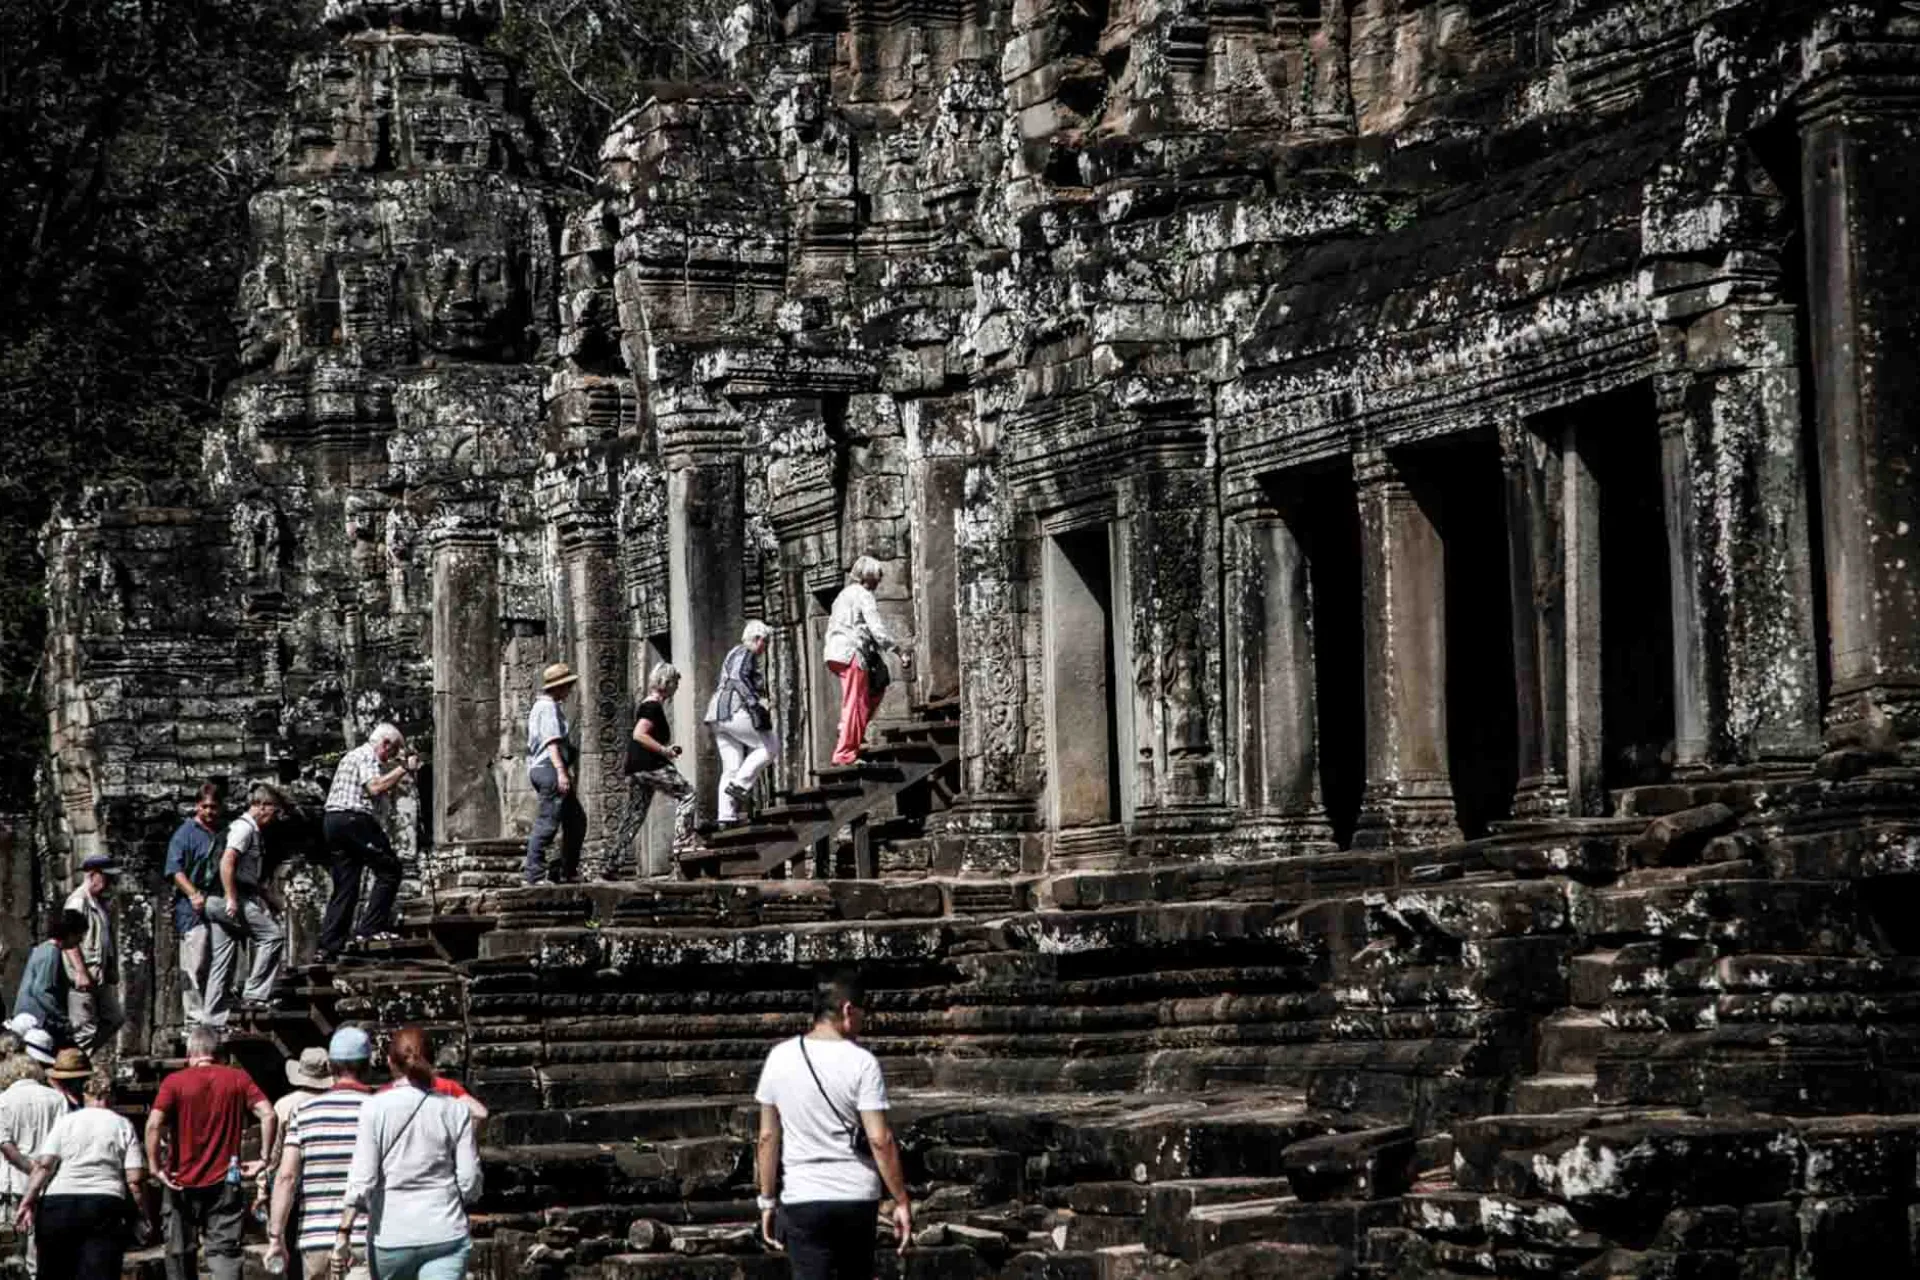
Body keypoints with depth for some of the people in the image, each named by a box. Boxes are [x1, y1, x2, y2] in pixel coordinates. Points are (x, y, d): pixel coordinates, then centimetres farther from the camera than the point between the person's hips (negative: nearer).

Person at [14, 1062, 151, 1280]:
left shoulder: (65, 1121, 9)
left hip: (58, 1205, 1)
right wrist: (146, 1215, 9)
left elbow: (44, 1165, -4)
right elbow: (135, 1179, 0)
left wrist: (28, 1201, -5)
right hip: (105, 1206, -1)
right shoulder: (123, 1126, 8)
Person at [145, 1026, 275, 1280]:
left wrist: (155, 1167, -9)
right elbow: (268, 1115, -9)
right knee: (225, 1251, -2)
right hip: (225, 1183, 1)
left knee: (180, 1254, 13)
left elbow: (154, 1124, -17)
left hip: (182, 1182, -1)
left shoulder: (174, 1082, -3)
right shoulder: (238, 1079, 2)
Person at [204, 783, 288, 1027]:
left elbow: (256, 879, 32)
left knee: (223, 961, 9)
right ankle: (255, 994, -15)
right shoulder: (244, 827, -8)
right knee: (273, 934, -12)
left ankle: (215, 1019, 10)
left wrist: (272, 900, 27)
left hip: (229, 904, 10)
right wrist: (231, 899, -24)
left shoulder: (253, 831, 24)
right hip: (235, 899, -10)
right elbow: (227, 862, -21)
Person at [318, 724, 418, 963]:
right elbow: (374, 787, -19)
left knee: (345, 886, 7)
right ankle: (373, 927, -12)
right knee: (389, 869, -5)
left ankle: (328, 946, 1)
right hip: (355, 818, -10)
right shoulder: (367, 756, -3)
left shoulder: (352, 756, 29)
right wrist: (403, 769, -12)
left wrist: (398, 780, 24)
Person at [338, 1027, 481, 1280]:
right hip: (445, 1234, 0)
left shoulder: (375, 1109, -3)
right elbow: (470, 1184, 1)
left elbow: (362, 1180, -9)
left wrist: (344, 1230, -4)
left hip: (390, 1236, 0)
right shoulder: (454, 1111, 1)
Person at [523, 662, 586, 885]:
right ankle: (535, 874, -11)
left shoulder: (542, 706, 22)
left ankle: (566, 871, 17)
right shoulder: (548, 707, -11)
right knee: (547, 824, -11)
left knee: (576, 820, 14)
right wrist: (561, 771, -27)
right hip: (550, 768, -11)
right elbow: (552, 741, -21)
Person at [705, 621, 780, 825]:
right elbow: (738, 677, -18)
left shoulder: (735, 654, 29)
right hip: (735, 711, -10)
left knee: (731, 768, 5)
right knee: (770, 746, -4)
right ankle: (740, 785, -11)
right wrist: (755, 700, -26)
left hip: (719, 715, 10)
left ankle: (725, 815, -2)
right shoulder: (744, 653, -2)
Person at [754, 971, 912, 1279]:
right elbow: (880, 1140, -13)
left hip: (803, 1199, 1)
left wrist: (767, 1200, 10)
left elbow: (768, 1137, 2)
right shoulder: (861, 1063, -10)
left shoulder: (780, 1058, -1)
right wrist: (902, 1202, -6)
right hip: (858, 1196, -1)